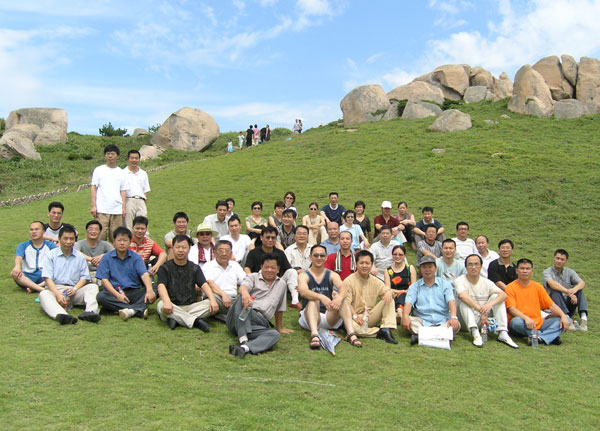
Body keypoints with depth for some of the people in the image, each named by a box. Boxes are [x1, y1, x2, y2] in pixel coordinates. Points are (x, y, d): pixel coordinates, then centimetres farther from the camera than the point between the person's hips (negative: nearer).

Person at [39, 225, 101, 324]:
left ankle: (90, 312, -51)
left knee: (93, 287, -23)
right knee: (43, 294, -34)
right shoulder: (50, 255, 9)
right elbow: (48, 278, -3)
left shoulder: (79, 257, 17)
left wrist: (75, 289, -11)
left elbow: (84, 277, 11)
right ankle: (60, 315, -63)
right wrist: (58, 295, -19)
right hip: (55, 288, -2)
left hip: (74, 290, 2)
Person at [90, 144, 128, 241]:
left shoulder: (121, 172, 13)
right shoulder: (99, 170, 8)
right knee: (101, 234, -7)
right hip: (102, 209, -2)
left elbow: (123, 191, 12)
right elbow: (93, 188, 5)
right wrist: (93, 206, -4)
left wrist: (124, 207, 3)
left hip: (117, 210, 2)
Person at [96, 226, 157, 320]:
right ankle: (140, 310, -38)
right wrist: (117, 295, -18)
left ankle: (131, 310, -44)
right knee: (101, 296, -33)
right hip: (114, 292, -1)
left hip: (134, 292, 1)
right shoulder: (107, 258, 6)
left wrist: (149, 290, -27)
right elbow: (104, 279, -2)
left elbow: (144, 275, -6)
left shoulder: (136, 257, 8)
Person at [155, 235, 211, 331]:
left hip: (190, 306, 2)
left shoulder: (194, 268, 11)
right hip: (172, 307, -2)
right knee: (161, 305, -35)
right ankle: (195, 321, -32)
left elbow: (204, 284, -3)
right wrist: (167, 301, -36)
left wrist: (212, 299, -24)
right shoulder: (165, 268, 4)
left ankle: (177, 319, -28)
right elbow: (161, 286, -13)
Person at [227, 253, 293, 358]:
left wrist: (279, 328, 37)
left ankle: (245, 348, -54)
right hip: (238, 319, -2)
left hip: (259, 325, 2)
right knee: (243, 298, -34)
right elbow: (243, 287, -13)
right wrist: (245, 294, -37)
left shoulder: (281, 284, 25)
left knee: (275, 335, -31)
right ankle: (243, 340, -43)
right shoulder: (253, 277, 12)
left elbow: (279, 309, 34)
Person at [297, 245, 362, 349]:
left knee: (341, 299, -21)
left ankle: (351, 333, -36)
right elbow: (303, 291, -23)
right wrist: (321, 297, -43)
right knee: (313, 300, -30)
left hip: (330, 318, 2)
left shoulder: (332, 275, 8)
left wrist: (339, 298, -39)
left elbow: (342, 288, -14)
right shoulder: (304, 275, 0)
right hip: (310, 318, -2)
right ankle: (314, 335, -52)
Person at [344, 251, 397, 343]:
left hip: (371, 316, 5)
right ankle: (380, 332, -21)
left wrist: (389, 292, -19)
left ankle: (386, 328, -23)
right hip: (355, 316, -4)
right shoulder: (349, 281, -6)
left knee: (389, 299, -12)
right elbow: (346, 303, -12)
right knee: (352, 326, -39)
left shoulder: (375, 281, 9)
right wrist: (355, 316, -26)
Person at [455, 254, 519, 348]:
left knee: (496, 296, -14)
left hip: (482, 319, 3)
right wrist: (481, 310, -38)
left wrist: (490, 304, -33)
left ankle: (503, 333, -23)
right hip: (466, 322, -3)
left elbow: (503, 294, -13)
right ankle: (475, 333, -43)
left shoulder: (486, 282, 4)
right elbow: (463, 295, -30)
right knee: (464, 301, -29)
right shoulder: (460, 281, -7)